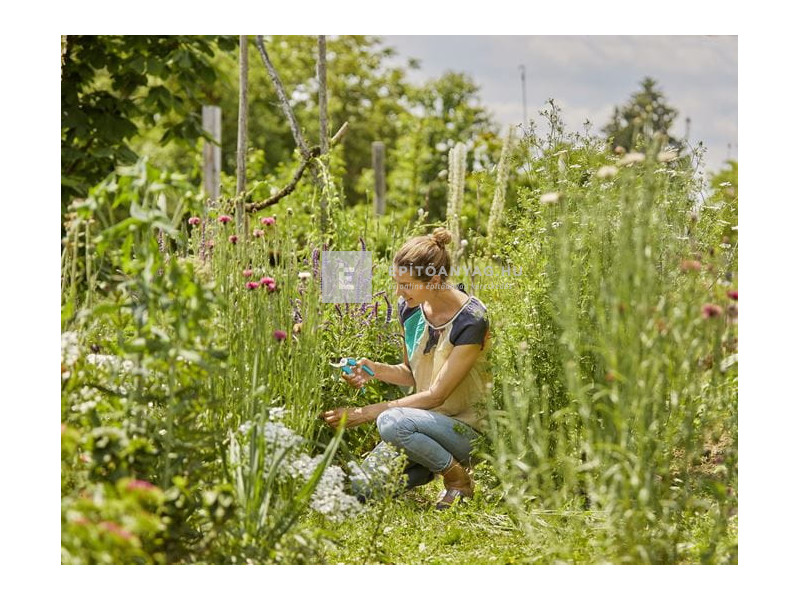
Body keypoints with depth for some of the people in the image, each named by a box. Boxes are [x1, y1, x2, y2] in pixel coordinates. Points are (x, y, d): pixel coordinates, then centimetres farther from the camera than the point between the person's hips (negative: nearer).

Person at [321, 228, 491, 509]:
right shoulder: (409, 307, -1)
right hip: (424, 418, 7)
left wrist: (366, 413, -21)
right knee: (361, 489, -13)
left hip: (466, 427, -6)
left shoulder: (471, 320, -22)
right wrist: (376, 370, -10)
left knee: (391, 421, -34)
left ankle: (458, 476, -9)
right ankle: (434, 459, 12)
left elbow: (437, 394, -21)